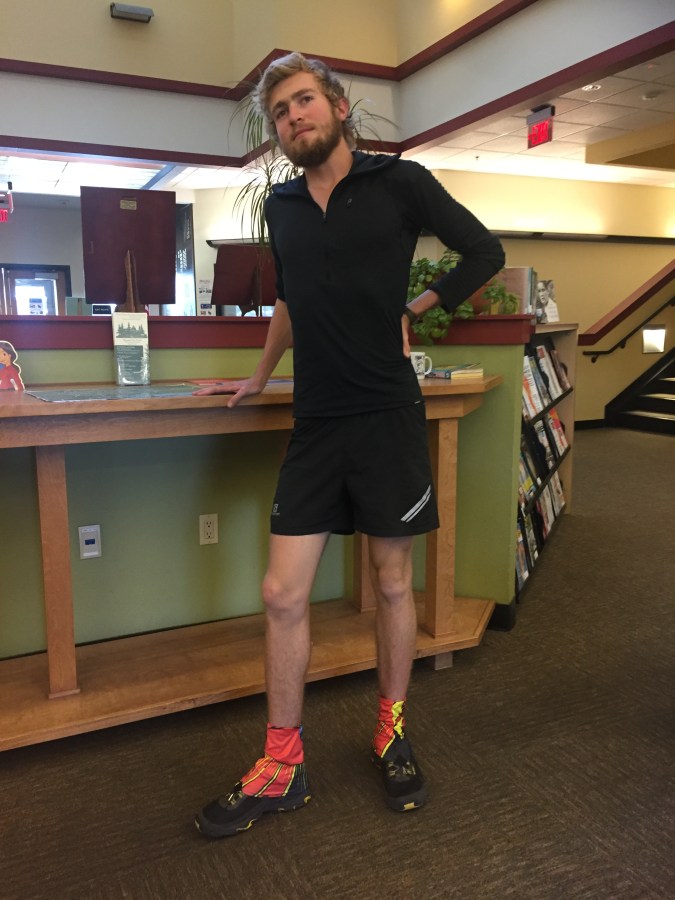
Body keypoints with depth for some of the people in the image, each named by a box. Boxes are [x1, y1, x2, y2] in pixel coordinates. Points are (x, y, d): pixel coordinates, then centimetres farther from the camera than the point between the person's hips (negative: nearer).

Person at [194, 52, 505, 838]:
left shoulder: (399, 182, -2)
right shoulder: (281, 206, 11)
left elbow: (485, 252, 7)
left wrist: (413, 310, 2)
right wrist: (259, 377, 30)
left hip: (386, 416, -3)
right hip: (316, 422, 4)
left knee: (392, 583, 9)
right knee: (282, 594, 1)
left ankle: (391, 734, 31)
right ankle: (281, 768, 18)